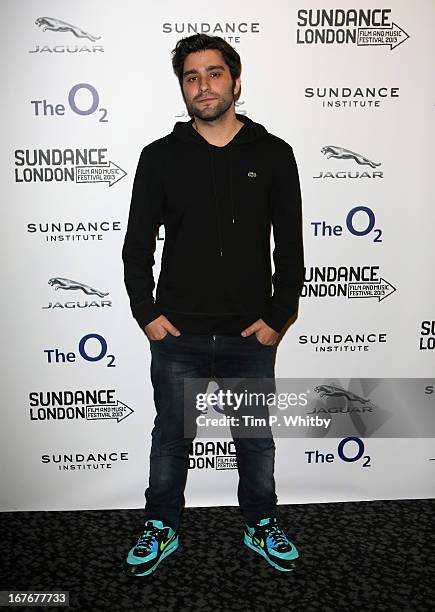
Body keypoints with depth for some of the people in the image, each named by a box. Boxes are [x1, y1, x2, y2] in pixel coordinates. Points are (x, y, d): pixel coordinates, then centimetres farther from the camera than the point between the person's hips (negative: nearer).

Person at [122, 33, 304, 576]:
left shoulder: (272, 154, 2)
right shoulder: (160, 156, 2)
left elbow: (289, 247, 2)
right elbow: (138, 245, 4)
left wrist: (276, 317, -4)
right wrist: (147, 314, -4)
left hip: (251, 336, 1)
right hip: (177, 335, 0)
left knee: (257, 440, 15)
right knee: (170, 438, 14)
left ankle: (261, 527, 39)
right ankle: (161, 529, 36)